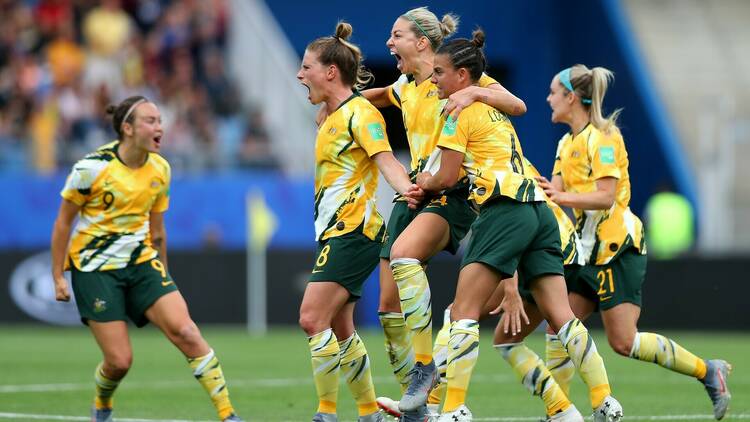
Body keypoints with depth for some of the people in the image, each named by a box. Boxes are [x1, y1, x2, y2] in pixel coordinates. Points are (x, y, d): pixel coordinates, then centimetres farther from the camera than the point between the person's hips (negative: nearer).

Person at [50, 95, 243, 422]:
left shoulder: (160, 169, 2)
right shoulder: (92, 168, -14)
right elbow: (63, 223, -4)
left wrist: (163, 277, 19)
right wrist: (57, 277, -4)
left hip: (142, 262, 4)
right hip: (95, 268, -4)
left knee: (185, 332, -16)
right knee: (120, 361, -8)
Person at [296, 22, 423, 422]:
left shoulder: (359, 112, -11)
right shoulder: (332, 118, 18)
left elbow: (385, 159, -24)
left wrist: (406, 188, -40)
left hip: (353, 232, -10)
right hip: (335, 233, 10)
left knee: (313, 318, -17)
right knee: (339, 329, 12)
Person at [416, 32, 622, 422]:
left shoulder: (460, 112, -1)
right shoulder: (492, 107, 24)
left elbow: (446, 178, -1)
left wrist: (424, 183, 21)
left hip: (505, 211, -8)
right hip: (538, 210, 8)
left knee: (464, 312, -7)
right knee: (559, 316, 3)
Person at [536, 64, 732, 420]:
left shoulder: (601, 137, -12)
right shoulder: (568, 143, 15)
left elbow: (606, 196, -21)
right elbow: (555, 193, 8)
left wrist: (563, 196, -27)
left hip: (618, 247, -9)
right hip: (591, 250, 9)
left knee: (623, 342, -11)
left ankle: (708, 371, 1)